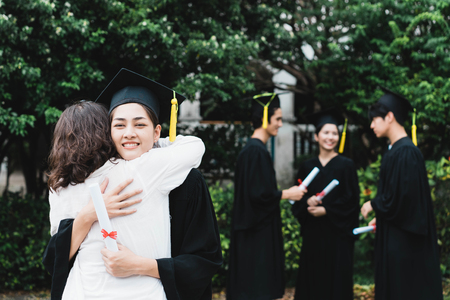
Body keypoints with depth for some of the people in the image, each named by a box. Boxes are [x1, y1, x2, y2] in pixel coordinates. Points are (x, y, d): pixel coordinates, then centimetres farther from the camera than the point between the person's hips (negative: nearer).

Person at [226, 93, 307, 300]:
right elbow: (259, 194, -22)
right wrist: (286, 194, -10)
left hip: (258, 229, 10)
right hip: (258, 231, -10)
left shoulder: (253, 148, 13)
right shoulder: (256, 151, -18)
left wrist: (282, 193, 17)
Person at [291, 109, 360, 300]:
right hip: (312, 234, 3)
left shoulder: (346, 165, -1)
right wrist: (307, 201, -12)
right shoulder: (307, 167, 8)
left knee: (337, 278, -1)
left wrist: (326, 210, -14)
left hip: (337, 233, -3)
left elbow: (351, 199, -6)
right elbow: (297, 198, 9)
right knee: (312, 277, 5)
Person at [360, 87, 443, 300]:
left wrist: (373, 205, -8)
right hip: (394, 237, 10)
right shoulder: (396, 149, 12)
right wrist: (380, 217, 14)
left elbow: (401, 196, -22)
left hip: (403, 241, -10)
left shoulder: (405, 152, -18)